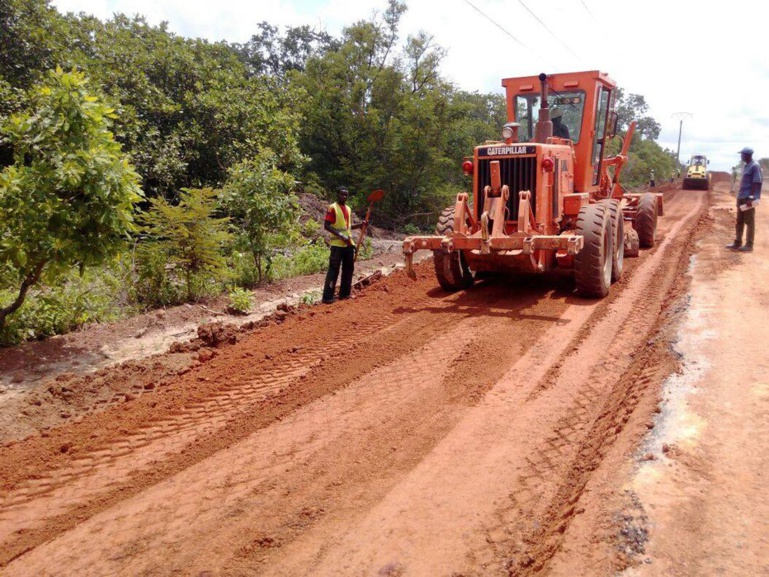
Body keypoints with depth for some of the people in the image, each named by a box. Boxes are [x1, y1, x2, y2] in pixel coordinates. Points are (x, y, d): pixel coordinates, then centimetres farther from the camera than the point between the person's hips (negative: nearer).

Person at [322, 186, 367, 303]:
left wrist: (360, 224, 9)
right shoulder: (332, 208, -9)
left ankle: (344, 293, 23)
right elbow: (326, 226, -14)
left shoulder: (348, 208, 15)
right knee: (334, 270, -8)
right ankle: (327, 297, -4)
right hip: (337, 244, -8)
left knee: (349, 269, 13)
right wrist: (340, 235, -21)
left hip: (349, 243, 8)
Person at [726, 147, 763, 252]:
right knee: (739, 221, 12)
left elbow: (757, 183, -17)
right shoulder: (746, 166, 14)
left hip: (749, 198, -9)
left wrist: (751, 198, -21)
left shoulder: (755, 166, -12)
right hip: (741, 197, 9)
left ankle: (749, 245, 3)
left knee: (749, 222, -2)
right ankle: (737, 243, 19)